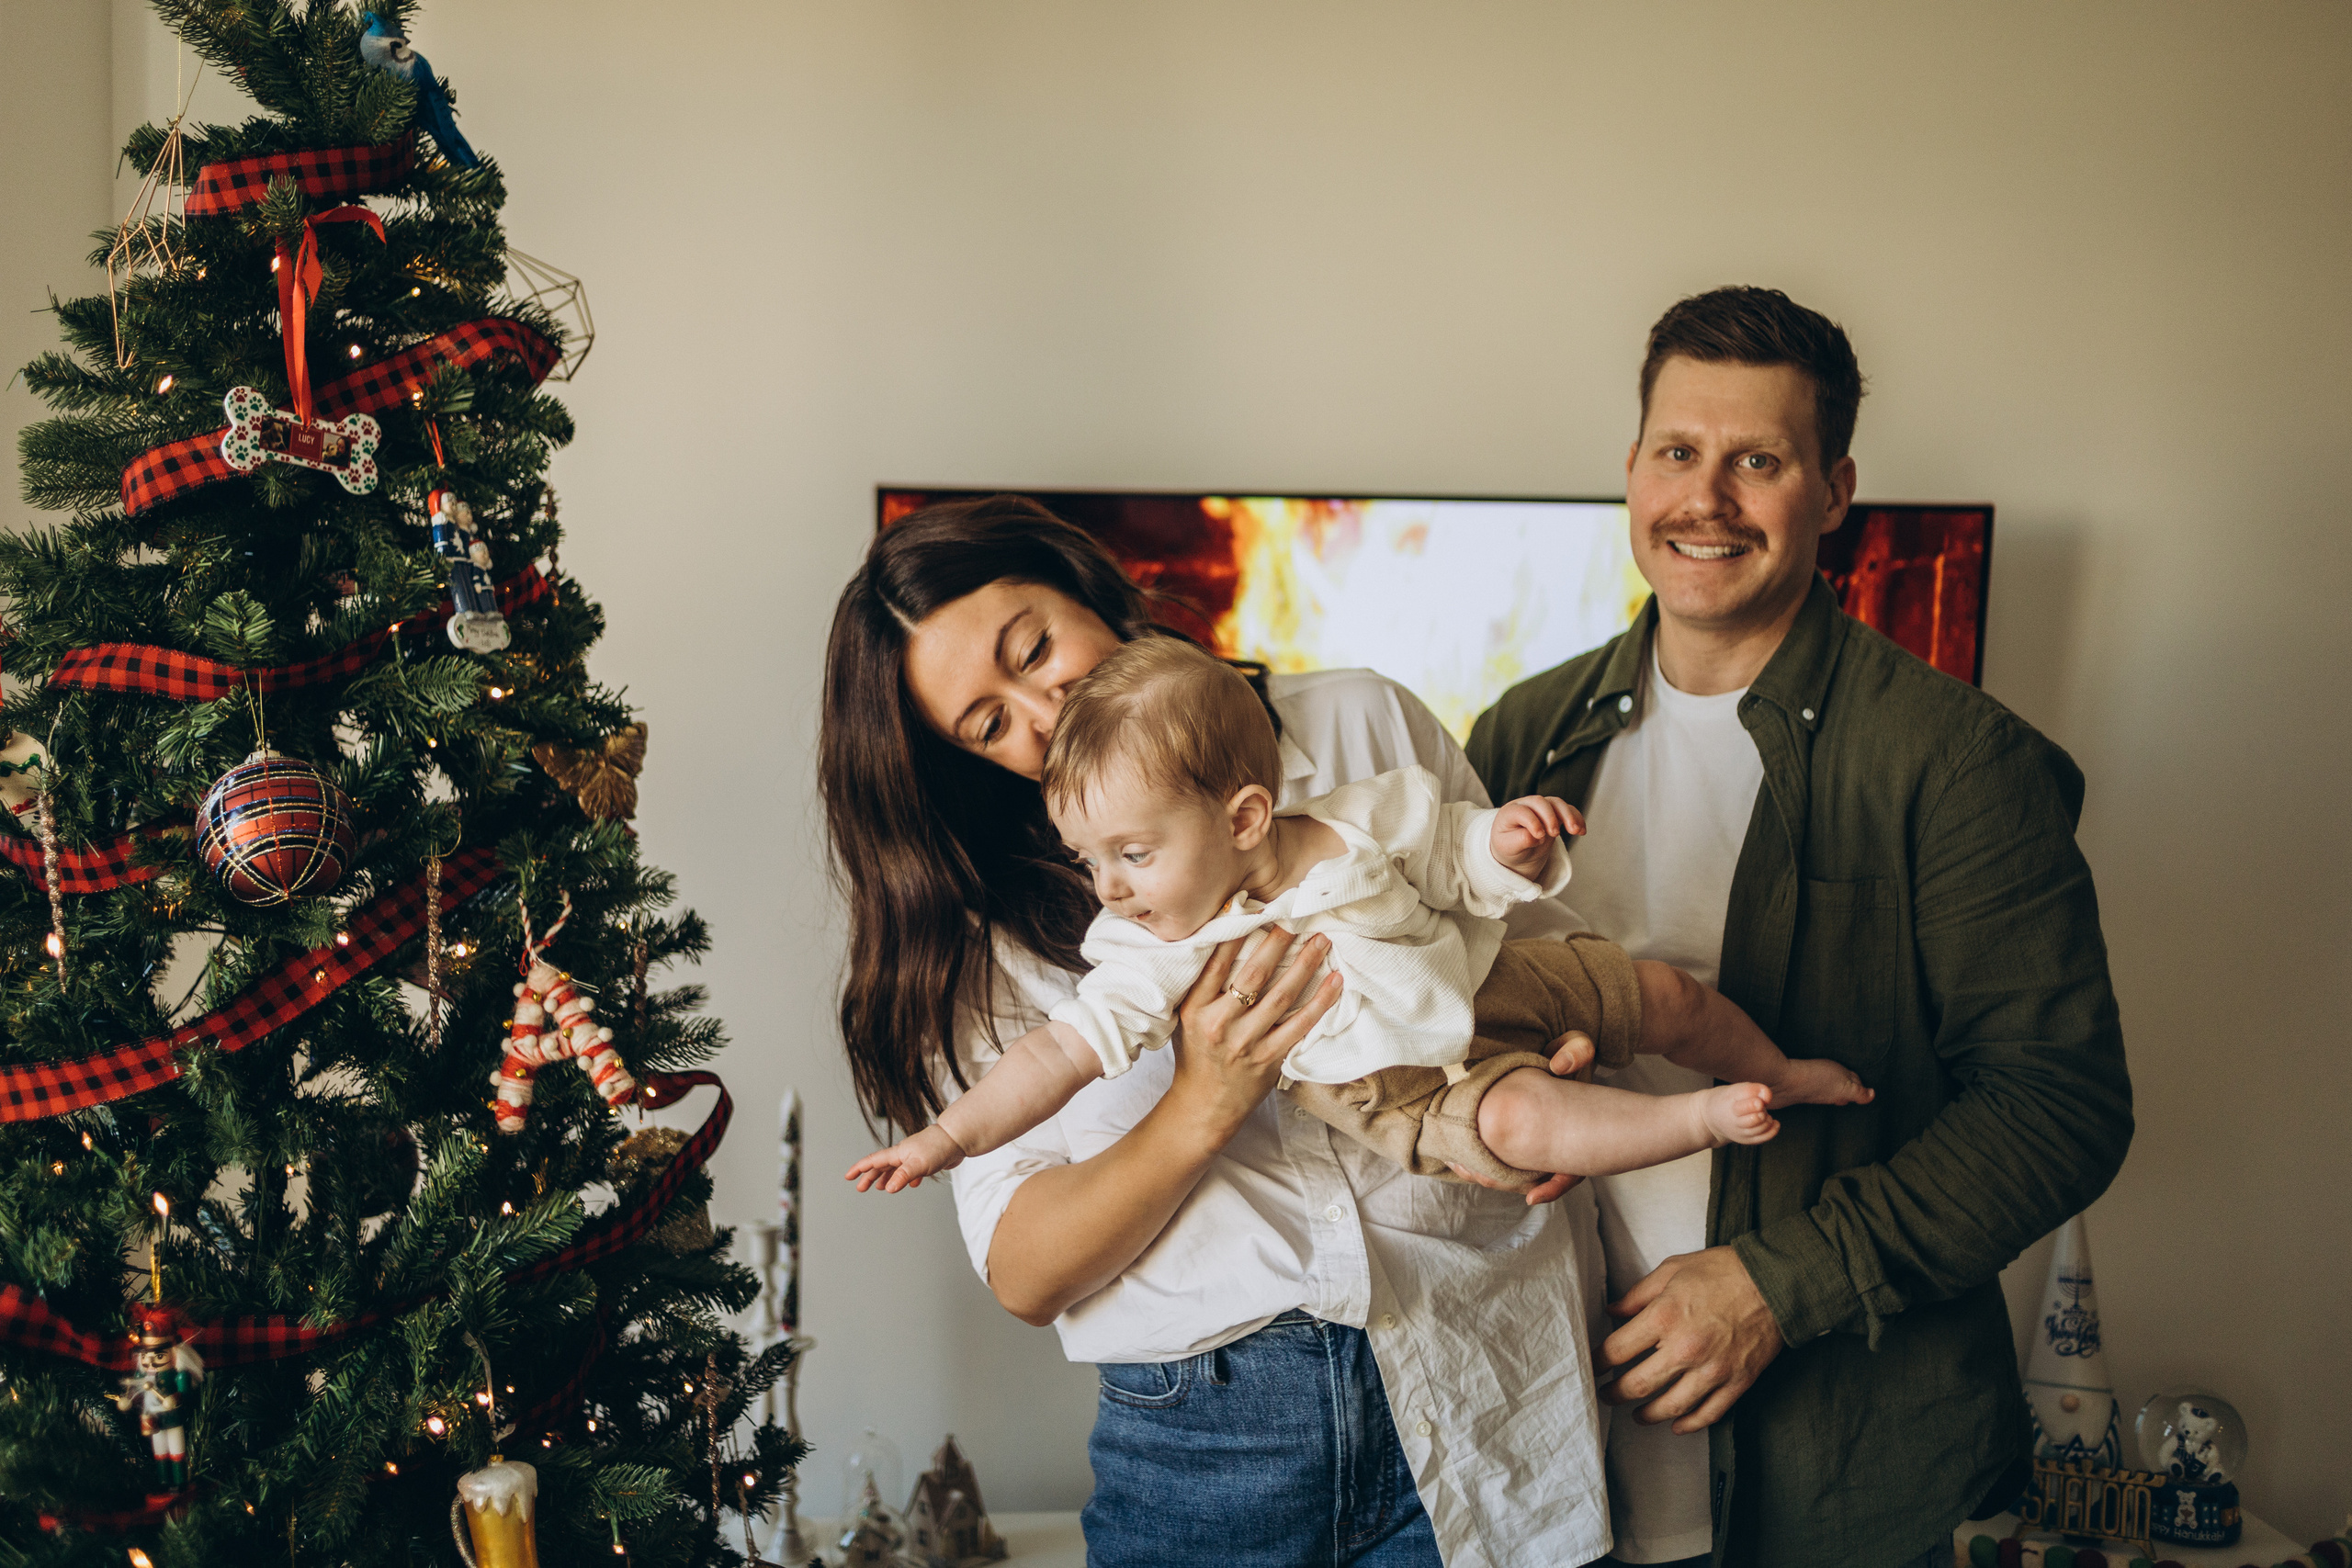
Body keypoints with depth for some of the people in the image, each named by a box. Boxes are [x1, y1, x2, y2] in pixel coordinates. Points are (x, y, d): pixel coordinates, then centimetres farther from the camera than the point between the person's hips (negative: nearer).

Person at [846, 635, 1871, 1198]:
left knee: (1662, 995, 8)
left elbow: (1457, 865, 1)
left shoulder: (1364, 821, -14)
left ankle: (1780, 1074, 37)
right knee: (1519, 1120, -33)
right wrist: (950, 1137, -26)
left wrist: (1509, 847, -22)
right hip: (1397, 1082, -3)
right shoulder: (1154, 957, -15)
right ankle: (1704, 1120, -17)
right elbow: (1066, 1049, -18)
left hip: (1484, 985, 3)